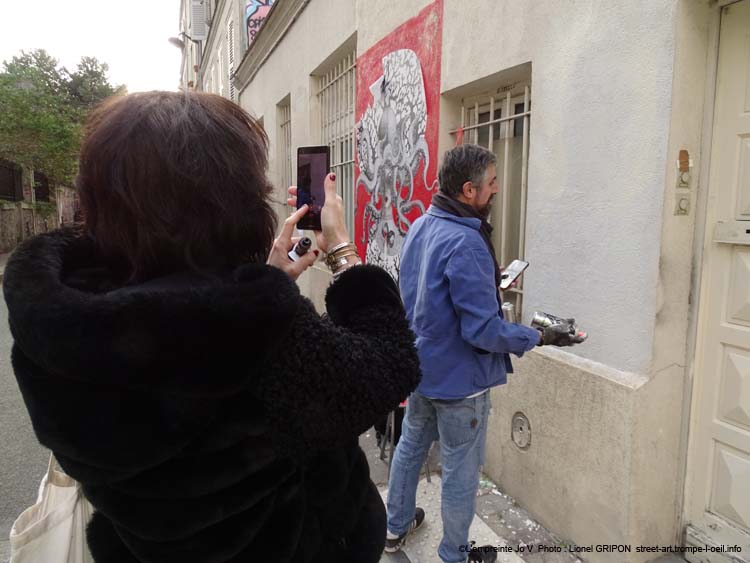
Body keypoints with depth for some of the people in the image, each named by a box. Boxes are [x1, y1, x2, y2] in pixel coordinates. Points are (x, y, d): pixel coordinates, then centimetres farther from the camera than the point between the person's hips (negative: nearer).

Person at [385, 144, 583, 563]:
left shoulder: (420, 227, -1)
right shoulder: (465, 243, -28)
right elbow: (483, 331, -28)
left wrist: (488, 284, 14)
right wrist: (539, 337, -15)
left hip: (419, 366, 8)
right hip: (458, 379, -8)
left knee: (411, 445, 24)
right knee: (461, 471, 12)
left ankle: (396, 526, 44)